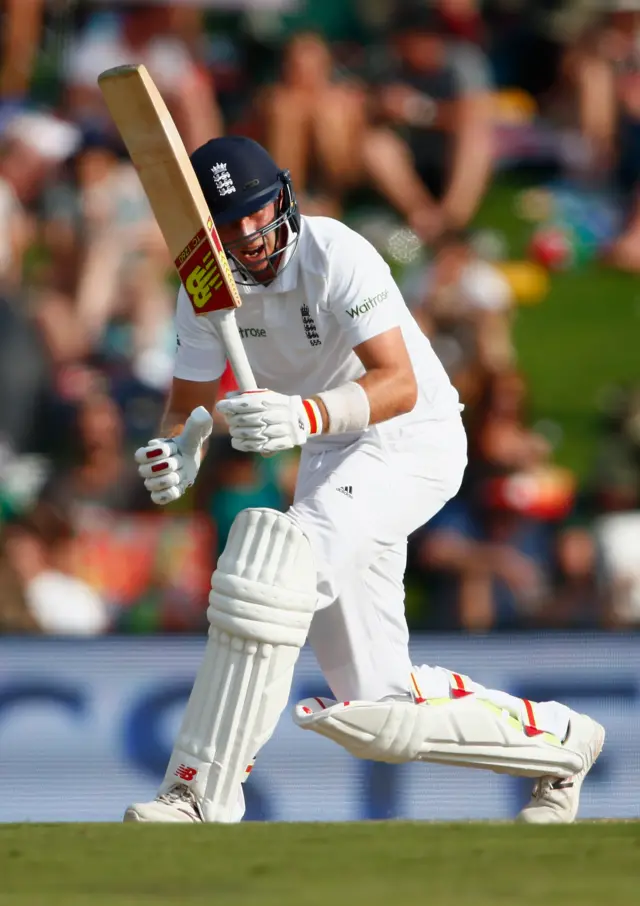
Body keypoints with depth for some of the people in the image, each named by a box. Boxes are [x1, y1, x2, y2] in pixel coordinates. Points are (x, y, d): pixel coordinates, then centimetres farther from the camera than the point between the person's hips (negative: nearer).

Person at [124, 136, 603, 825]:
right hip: (331, 455, 7)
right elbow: (188, 406, 1)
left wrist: (308, 416, -51)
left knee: (280, 557, -33)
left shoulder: (335, 257, -24)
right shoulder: (208, 289, -4)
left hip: (414, 439, -7)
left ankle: (201, 797, -32)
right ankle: (557, 740, 26)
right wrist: (176, 452, -24)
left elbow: (399, 385, -33)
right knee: (378, 709, 4)